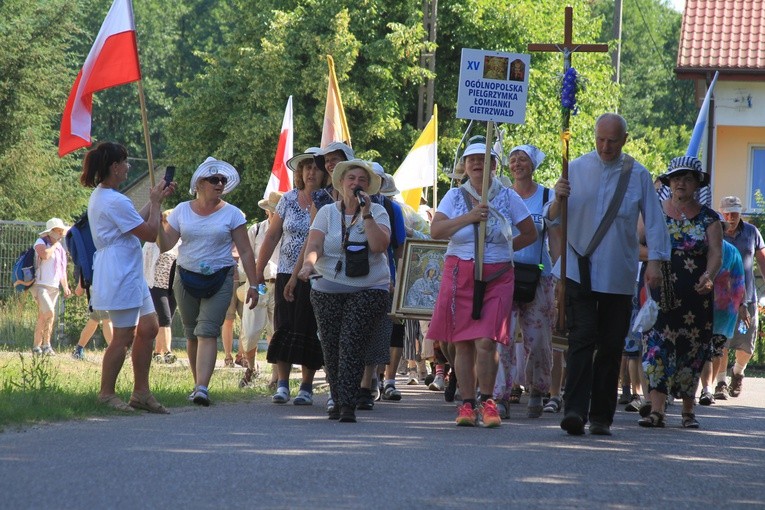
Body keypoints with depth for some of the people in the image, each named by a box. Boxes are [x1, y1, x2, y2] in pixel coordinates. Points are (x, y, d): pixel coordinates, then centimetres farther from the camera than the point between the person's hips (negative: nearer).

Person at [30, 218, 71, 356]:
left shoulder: (60, 248, 18)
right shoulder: (41, 242, -4)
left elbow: (62, 270, 24)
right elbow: (45, 255, -26)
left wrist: (65, 287, 14)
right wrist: (55, 244, -9)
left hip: (54, 287, 8)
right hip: (40, 285, -8)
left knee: (43, 317, 8)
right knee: (49, 313, -21)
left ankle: (36, 346, 10)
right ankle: (46, 345, -17)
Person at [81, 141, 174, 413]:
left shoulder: (99, 196, 13)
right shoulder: (116, 202, -21)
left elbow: (136, 222, 21)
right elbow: (150, 233, -15)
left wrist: (155, 200, 18)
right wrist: (156, 202, -2)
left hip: (129, 275, 11)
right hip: (120, 277, -11)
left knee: (148, 328, 11)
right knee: (124, 336, -3)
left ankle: (141, 392, 15)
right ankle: (107, 393, 7)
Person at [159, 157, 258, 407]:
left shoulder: (231, 214, 0)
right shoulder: (182, 211, 6)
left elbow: (245, 252, 0)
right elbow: (165, 245, 5)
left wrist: (253, 285, -5)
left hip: (219, 280, -3)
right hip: (186, 278, 3)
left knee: (207, 332, -14)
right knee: (191, 334, 7)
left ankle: (202, 387, -23)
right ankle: (198, 384, 19)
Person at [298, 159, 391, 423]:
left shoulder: (377, 212, 4)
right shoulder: (327, 213, 7)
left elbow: (380, 245, -12)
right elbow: (314, 245, -6)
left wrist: (366, 214, -16)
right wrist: (308, 263, -27)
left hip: (369, 289, -2)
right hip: (328, 289, 2)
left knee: (352, 344, -14)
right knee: (331, 348, 1)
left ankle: (347, 404, -17)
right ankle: (338, 401, 13)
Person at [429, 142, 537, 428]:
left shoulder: (507, 197, 7)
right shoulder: (455, 197, 7)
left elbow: (530, 234, 14)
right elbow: (436, 231, -6)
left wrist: (504, 249, 8)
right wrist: (469, 217, -16)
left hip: (497, 277, -1)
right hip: (460, 275, 1)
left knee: (486, 342, -13)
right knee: (463, 344, 1)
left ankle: (487, 402, 0)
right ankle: (467, 404, 8)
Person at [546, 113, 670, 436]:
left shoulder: (638, 175, 6)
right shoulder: (576, 169, 6)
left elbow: (654, 221, 6)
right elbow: (553, 217, 6)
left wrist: (655, 261, -6)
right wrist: (559, 199, -16)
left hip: (619, 274, 1)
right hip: (579, 272, -1)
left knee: (611, 346, 4)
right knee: (582, 339, -13)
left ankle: (601, 415, 10)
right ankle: (575, 410, -21)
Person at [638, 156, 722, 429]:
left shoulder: (709, 218, 6)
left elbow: (716, 252, -4)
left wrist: (709, 275, -24)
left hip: (696, 294, 1)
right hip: (659, 292, -1)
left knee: (692, 352, 4)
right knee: (658, 346, -12)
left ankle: (688, 411, 17)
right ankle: (656, 410, -15)